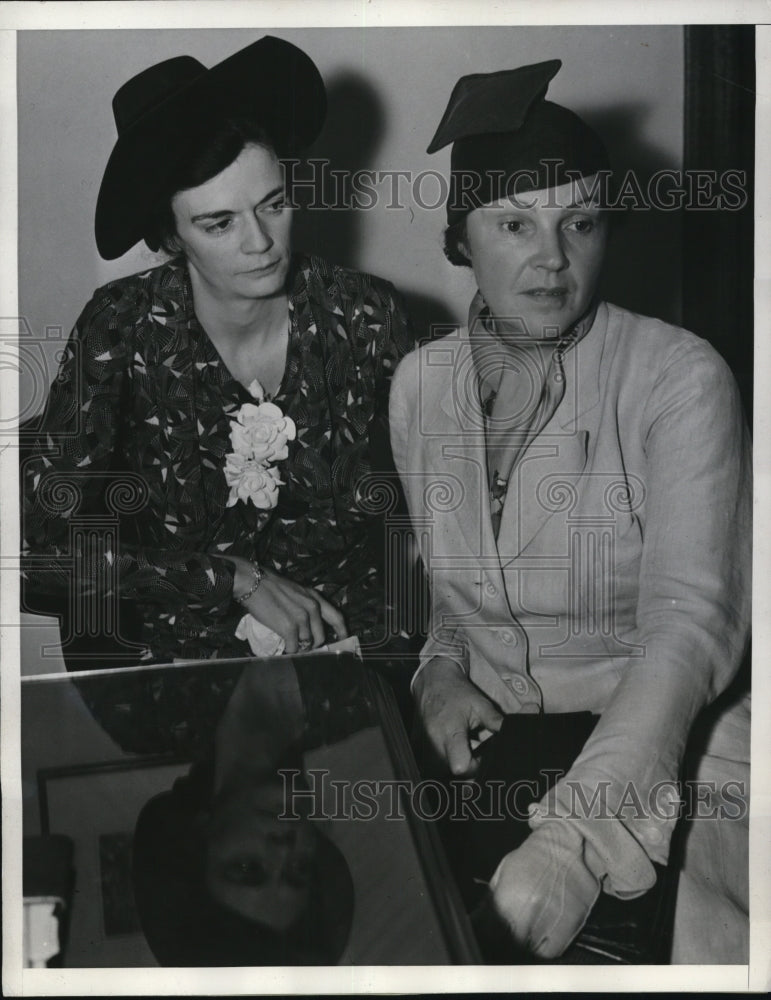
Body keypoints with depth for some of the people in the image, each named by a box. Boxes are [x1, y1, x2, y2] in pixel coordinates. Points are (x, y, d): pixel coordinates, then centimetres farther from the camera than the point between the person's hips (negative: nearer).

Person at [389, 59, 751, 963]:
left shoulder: (679, 378, -12)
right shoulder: (420, 383, 4)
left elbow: (690, 622, -21)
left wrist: (569, 837, -32)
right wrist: (441, 673, -5)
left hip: (657, 741, -4)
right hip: (484, 732, 5)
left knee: (525, 905, -30)